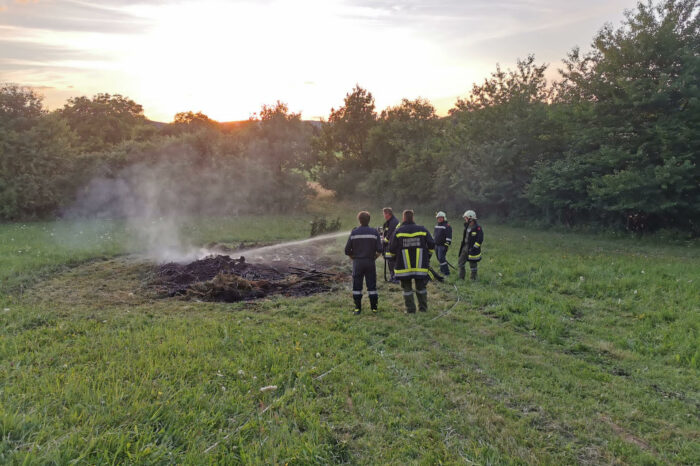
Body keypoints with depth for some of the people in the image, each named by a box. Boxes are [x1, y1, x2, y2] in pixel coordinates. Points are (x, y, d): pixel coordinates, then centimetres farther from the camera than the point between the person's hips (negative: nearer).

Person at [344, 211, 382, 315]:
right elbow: (379, 250, -7)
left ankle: (357, 308, 6)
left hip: (357, 263, 0)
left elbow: (347, 250, -4)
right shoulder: (374, 232, -2)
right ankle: (374, 307, 11)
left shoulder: (354, 233, -2)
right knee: (372, 285, 8)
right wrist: (374, 257, 10)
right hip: (370, 262, 0)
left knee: (357, 286, 6)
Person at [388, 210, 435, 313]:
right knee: (421, 287, 14)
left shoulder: (398, 231, -5)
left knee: (407, 288, 9)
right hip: (420, 265, 2)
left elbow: (392, 249, -3)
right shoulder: (422, 230, 1)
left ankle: (410, 309, 9)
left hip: (404, 266, -1)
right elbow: (432, 246, 3)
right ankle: (423, 308, 18)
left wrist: (396, 257, 17)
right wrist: (427, 256, 18)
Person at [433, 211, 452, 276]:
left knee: (441, 258, -14)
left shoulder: (447, 226, -10)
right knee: (439, 259, 13)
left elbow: (449, 237, -14)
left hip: (442, 246, -8)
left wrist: (446, 246, -19)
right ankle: (442, 271, 24)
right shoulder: (437, 226, 16)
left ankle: (446, 273, -11)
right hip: (436, 245, 8)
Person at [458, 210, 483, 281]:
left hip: (472, 249, -8)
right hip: (465, 247, 8)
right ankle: (461, 277, 19)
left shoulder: (478, 228, -16)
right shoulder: (467, 226, 9)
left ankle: (473, 278, 15)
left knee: (473, 264, 3)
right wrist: (462, 245, 17)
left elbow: (480, 239, -19)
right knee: (461, 262, 10)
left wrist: (474, 247, -21)